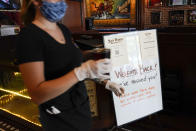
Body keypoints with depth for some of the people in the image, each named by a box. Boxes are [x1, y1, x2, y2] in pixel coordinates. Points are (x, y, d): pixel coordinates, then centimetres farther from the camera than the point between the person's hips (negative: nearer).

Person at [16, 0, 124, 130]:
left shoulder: (64, 29, 4)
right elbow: (37, 95, -26)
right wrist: (83, 71, -34)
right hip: (60, 119, -7)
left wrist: (106, 81, 10)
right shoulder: (29, 36, -20)